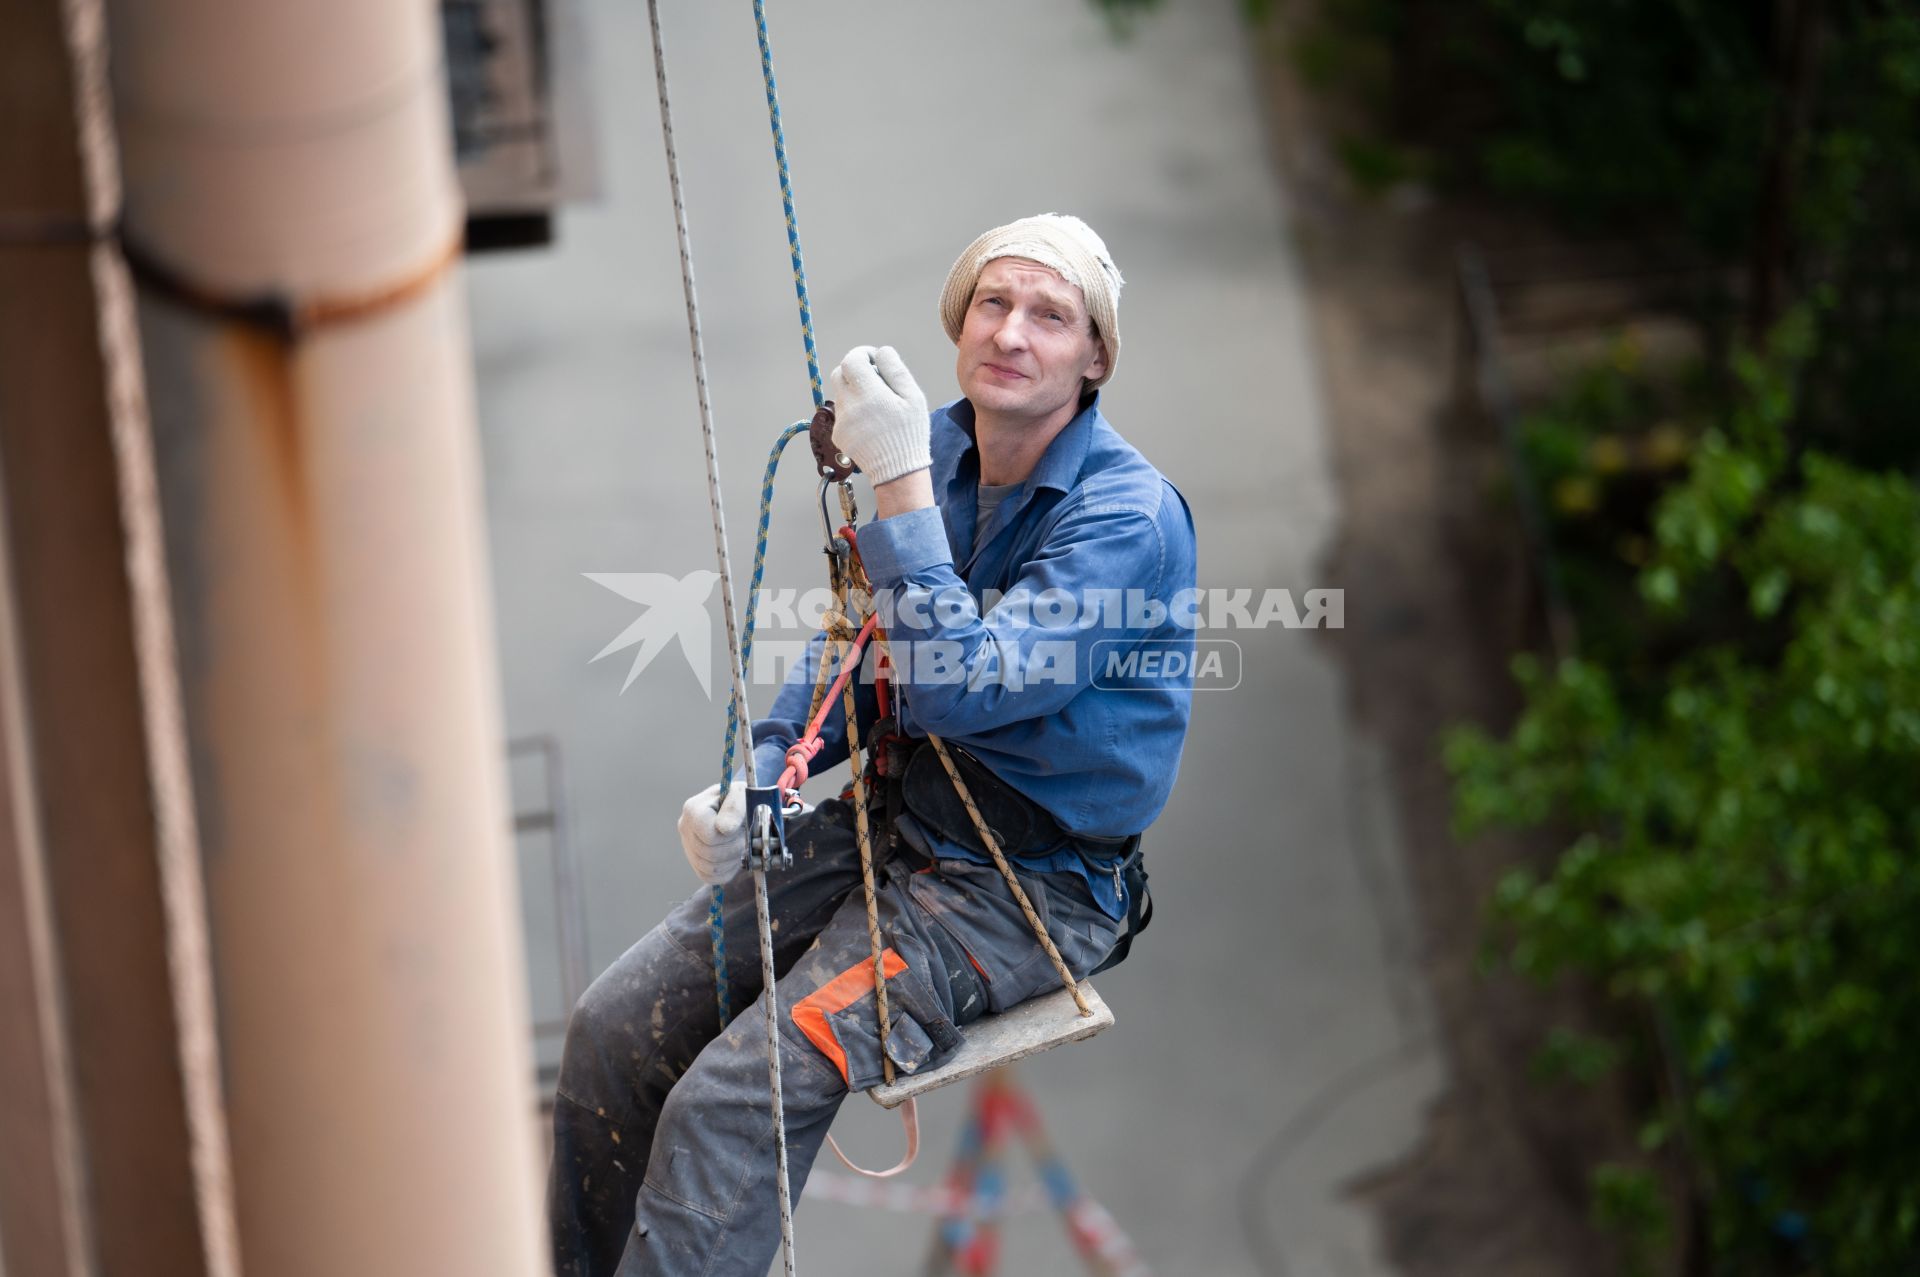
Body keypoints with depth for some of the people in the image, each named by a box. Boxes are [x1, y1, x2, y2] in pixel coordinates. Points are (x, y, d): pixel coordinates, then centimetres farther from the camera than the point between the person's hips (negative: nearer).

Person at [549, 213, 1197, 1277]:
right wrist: (755, 778, 0)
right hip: (890, 818, 7)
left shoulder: (1127, 516, -19)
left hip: (1025, 884, -7)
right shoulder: (937, 448, 4)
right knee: (615, 1027, -5)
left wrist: (898, 479, -31)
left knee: (734, 1100, -23)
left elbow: (957, 688, -29)